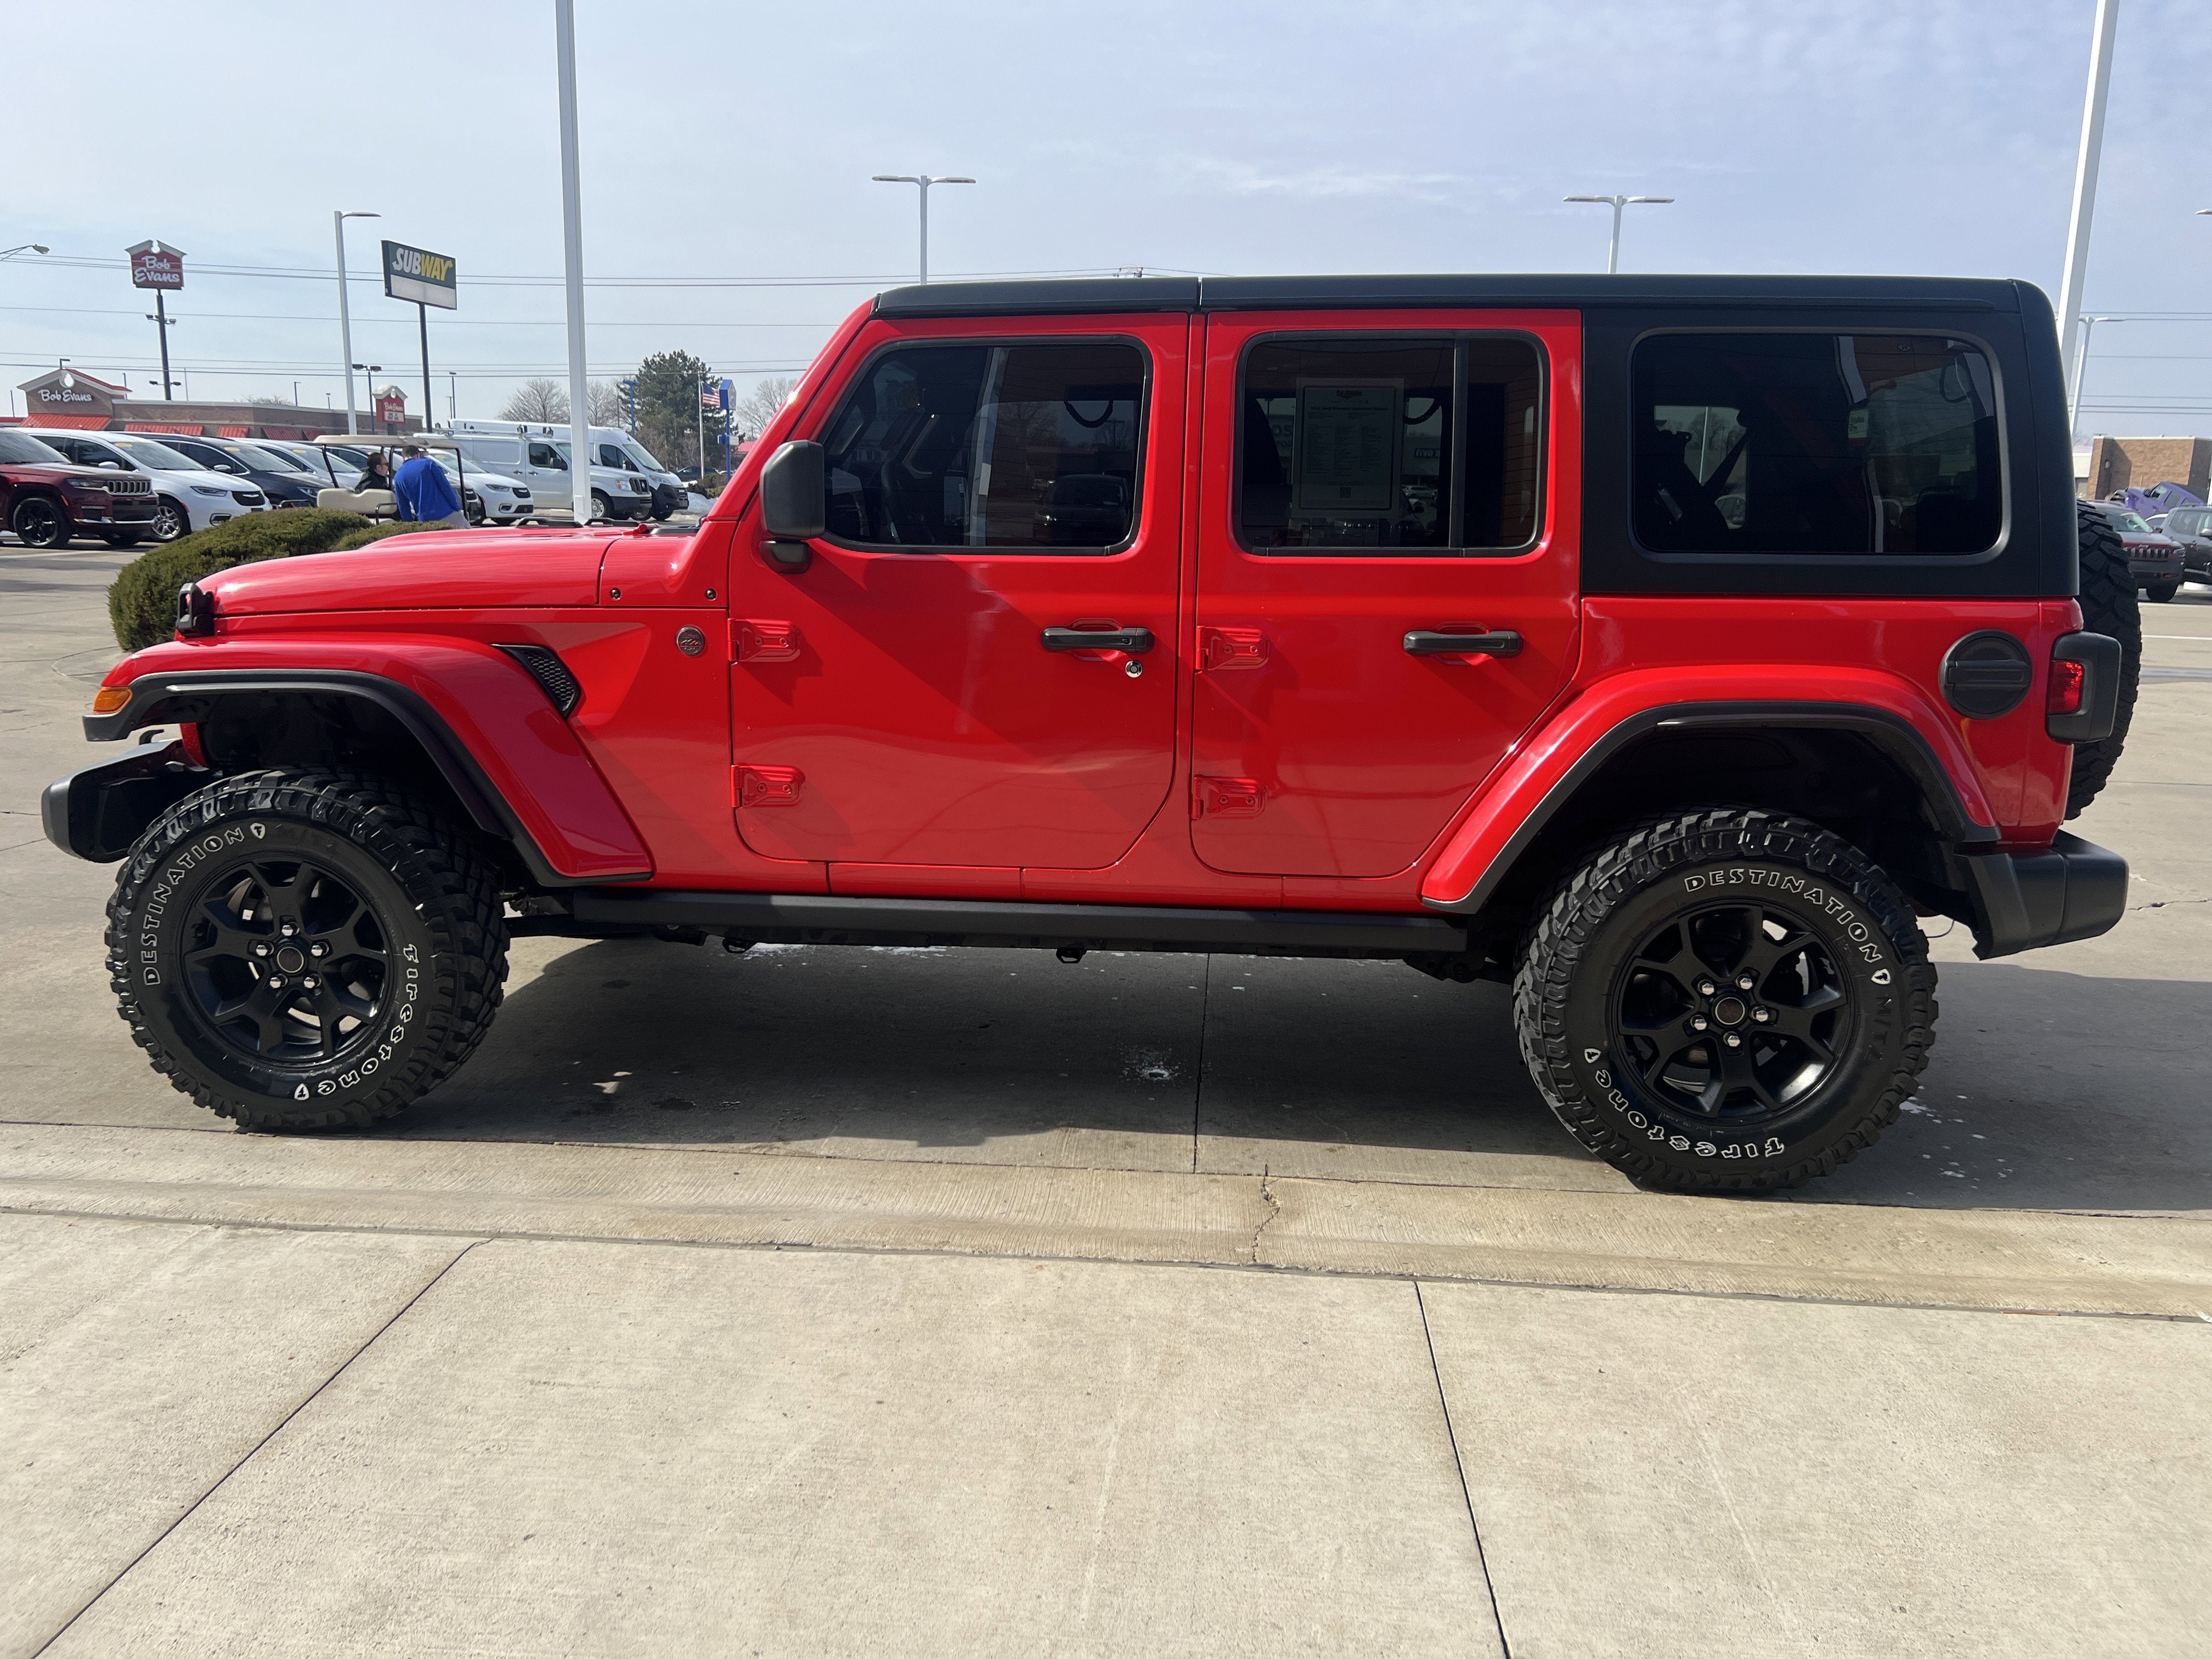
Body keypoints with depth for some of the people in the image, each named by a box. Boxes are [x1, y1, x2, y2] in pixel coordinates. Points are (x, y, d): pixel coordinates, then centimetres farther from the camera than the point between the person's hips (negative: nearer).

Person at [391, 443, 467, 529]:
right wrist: (457, 508, -2)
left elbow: (403, 507, 13)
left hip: (425, 520, 3)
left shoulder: (398, 478, 10)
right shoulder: (427, 464, 1)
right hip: (448, 514, -3)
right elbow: (445, 486, -5)